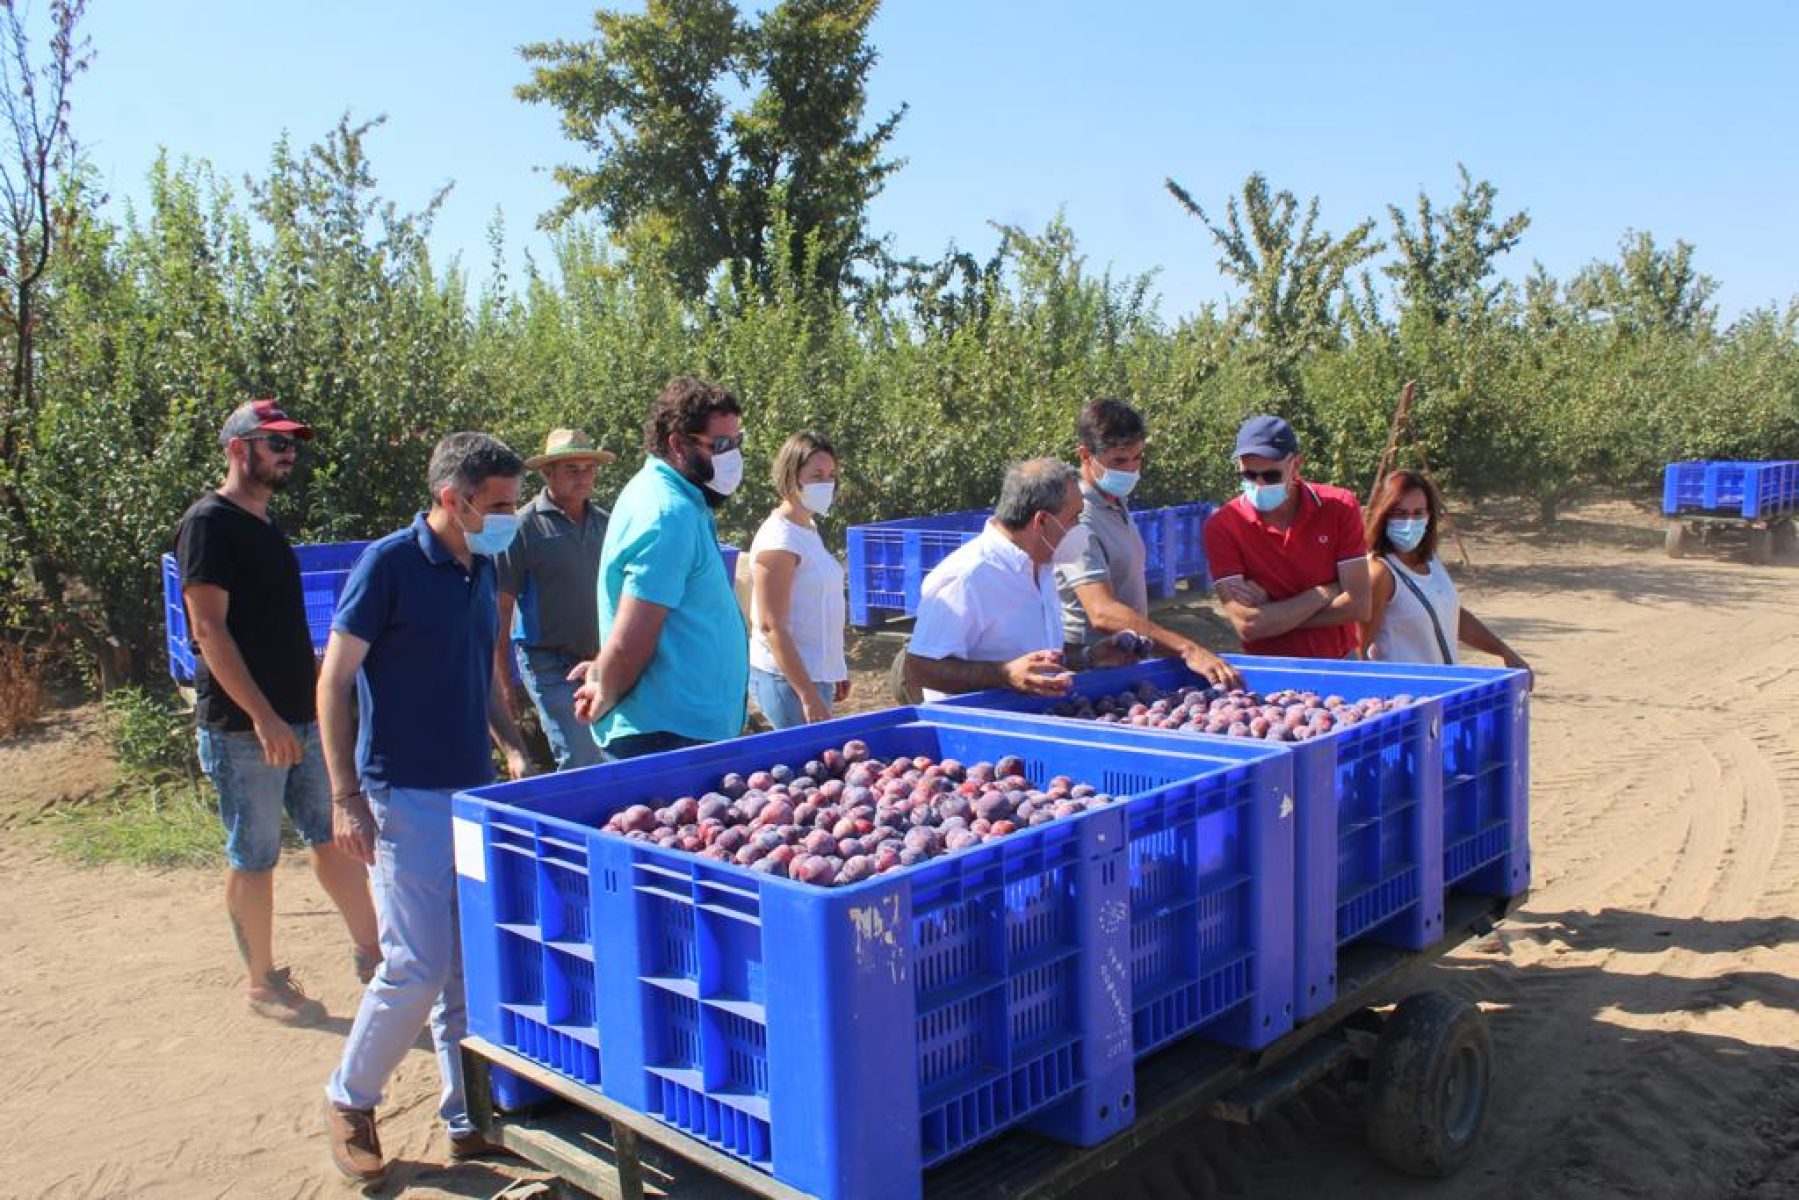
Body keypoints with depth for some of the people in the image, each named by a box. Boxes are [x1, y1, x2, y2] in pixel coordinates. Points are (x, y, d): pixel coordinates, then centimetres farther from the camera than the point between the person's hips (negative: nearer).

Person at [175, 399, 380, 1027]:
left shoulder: (267, 527, 15)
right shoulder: (209, 523, -11)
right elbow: (210, 630, -18)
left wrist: (315, 700, 18)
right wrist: (262, 717, -23)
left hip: (302, 717, 8)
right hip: (244, 728, -8)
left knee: (335, 834, 12)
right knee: (254, 857, 3)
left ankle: (370, 952, 22)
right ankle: (262, 982, 17)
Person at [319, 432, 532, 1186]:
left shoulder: (482, 568, 9)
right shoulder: (388, 564, -12)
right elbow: (333, 681, -11)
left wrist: (511, 745, 5)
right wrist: (346, 797, -14)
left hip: (473, 789, 7)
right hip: (405, 796, -6)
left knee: (472, 964, 10)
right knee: (416, 967, -3)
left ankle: (471, 1119, 22)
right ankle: (349, 1102, 20)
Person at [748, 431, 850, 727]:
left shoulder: (809, 531, 11)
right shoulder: (778, 540, -16)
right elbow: (772, 627, -19)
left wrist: (837, 671, 20)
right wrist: (808, 696, -21)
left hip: (816, 674, 9)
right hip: (787, 680, -9)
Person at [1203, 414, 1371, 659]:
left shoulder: (1339, 507, -4)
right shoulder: (1222, 526, -10)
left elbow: (1358, 607, -9)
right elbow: (1247, 626, -17)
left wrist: (1270, 611, -13)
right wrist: (1325, 593, -9)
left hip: (1339, 665, 1)